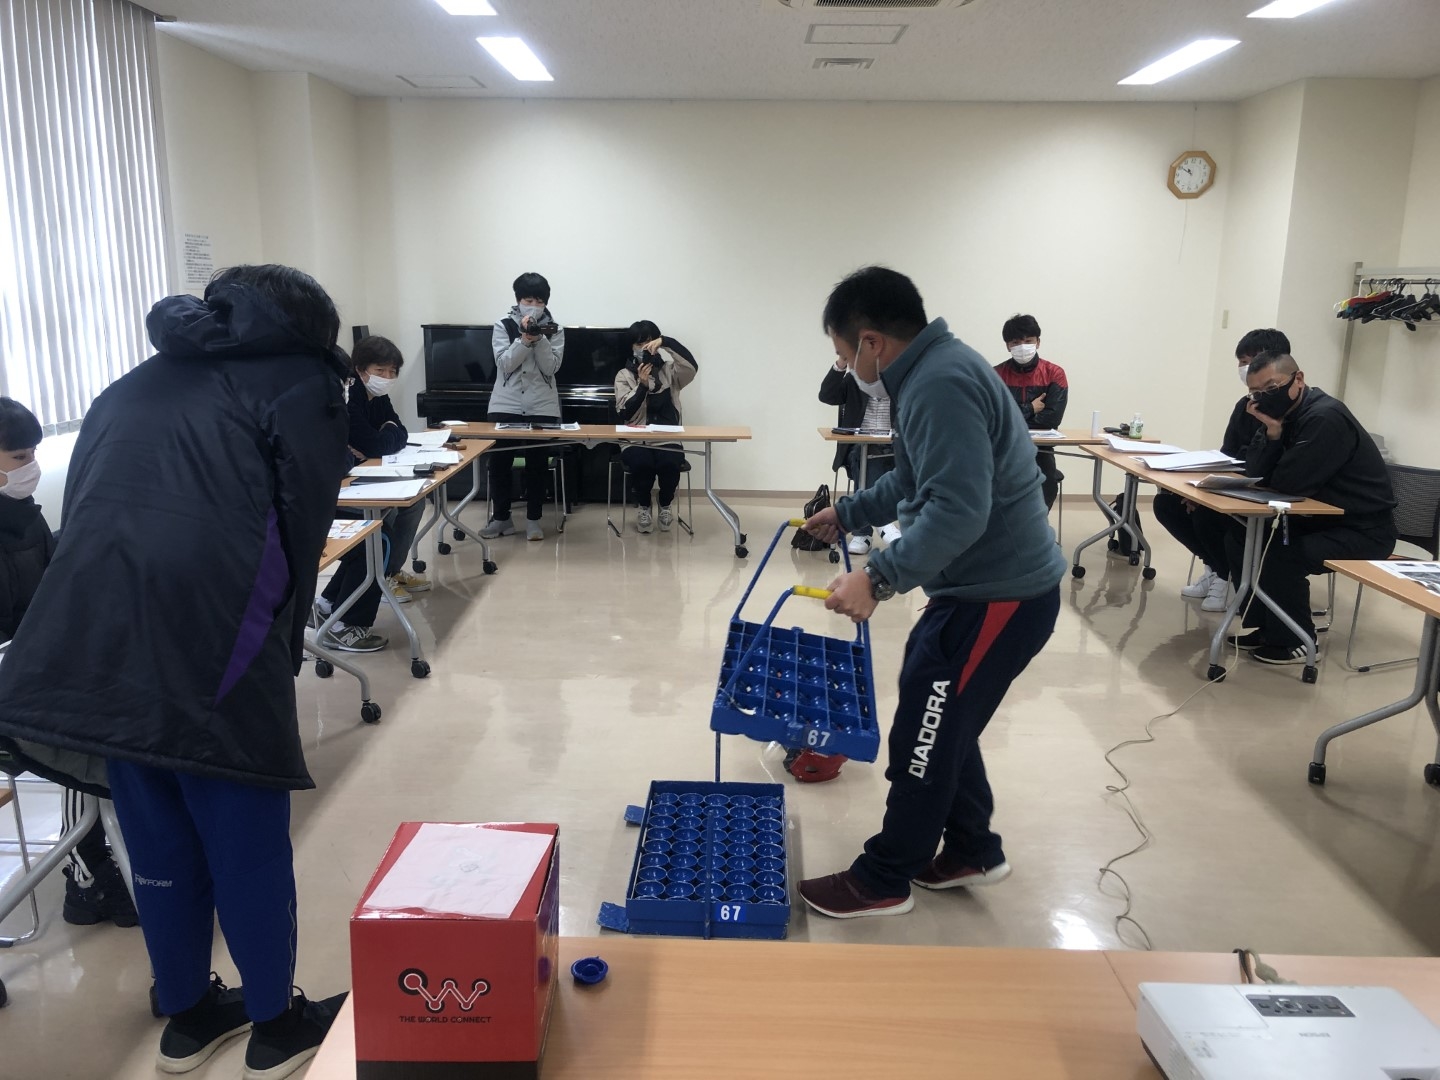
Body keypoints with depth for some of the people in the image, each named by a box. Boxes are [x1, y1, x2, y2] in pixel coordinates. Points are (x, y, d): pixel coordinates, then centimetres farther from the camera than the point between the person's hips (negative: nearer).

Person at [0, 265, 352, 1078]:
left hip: (88, 639, 6)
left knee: (158, 841, 19)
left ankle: (190, 1015, 35)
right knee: (248, 842, 9)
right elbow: (301, 527, 3)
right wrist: (282, 652, 14)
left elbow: (82, 509, 22)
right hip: (208, 639, -6)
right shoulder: (300, 382, 12)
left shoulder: (130, 387, 28)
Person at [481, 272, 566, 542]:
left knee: (537, 464, 0)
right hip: (505, 405, 0)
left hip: (542, 407, 0)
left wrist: (538, 338, -20)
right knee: (499, 462, -2)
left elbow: (550, 367, -9)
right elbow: (505, 364, -11)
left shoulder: (554, 330, 2)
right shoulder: (503, 326, 1)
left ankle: (533, 519, 10)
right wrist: (525, 339, -21)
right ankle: (501, 518, 11)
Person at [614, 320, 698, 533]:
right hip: (636, 440, 0)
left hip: (668, 439, 0)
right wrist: (642, 385, -15)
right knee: (642, 463, -34)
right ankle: (643, 507, -2)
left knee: (669, 463, -33)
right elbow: (624, 414, -5)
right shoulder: (624, 375, 8)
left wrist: (666, 342, -20)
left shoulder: (669, 370, 9)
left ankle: (665, 505, -1)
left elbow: (692, 367, -16)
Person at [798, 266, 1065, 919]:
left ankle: (882, 882, 19)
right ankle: (973, 852, 36)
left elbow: (960, 509, -33)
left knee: (923, 739, 2)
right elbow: (916, 481, 24)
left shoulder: (941, 386, -23)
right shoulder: (933, 372, 11)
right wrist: (847, 515, 30)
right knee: (943, 724, 20)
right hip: (986, 585, 10)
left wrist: (879, 577, -35)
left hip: (998, 596, -10)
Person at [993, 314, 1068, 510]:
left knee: (1047, 483, -27)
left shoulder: (1054, 374, 0)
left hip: (1040, 449, 0)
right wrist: (1030, 409, -10)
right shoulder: (996, 375, 0)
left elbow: (1052, 419, -9)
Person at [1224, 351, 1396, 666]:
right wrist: (1271, 431, -19)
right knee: (1241, 539, 2)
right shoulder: (1284, 413, 2)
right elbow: (1256, 476, -5)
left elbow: (1290, 485, -27)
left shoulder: (1325, 418, -25)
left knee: (1282, 557, -28)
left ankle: (1295, 642, -6)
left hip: (1362, 531, -9)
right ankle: (1263, 626, 12)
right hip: (1321, 519, 9)